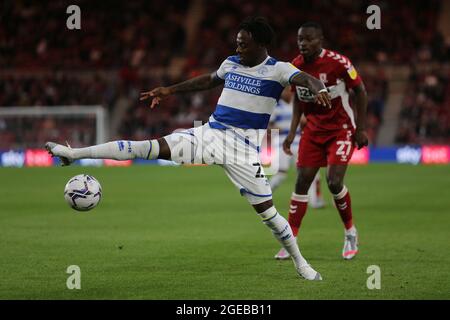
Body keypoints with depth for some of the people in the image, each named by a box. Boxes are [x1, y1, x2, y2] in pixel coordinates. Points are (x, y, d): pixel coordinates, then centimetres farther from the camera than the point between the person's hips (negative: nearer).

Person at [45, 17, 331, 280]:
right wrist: (169, 91, 32)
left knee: (266, 209, -6)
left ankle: (300, 263, 14)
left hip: (243, 149, -4)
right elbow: (208, 80, 30)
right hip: (210, 133, 4)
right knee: (151, 147, -7)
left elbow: (306, 79, -25)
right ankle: (75, 153, -7)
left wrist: (319, 89, -48)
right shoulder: (231, 63, 10)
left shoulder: (277, 70, -7)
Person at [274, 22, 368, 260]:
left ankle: (350, 232, 9)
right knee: (302, 182, -2)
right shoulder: (296, 66, -4)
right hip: (313, 129, 5)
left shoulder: (338, 62, -19)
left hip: (341, 129, -4)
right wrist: (292, 132, 5)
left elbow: (360, 91, -9)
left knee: (334, 182, -15)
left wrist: (361, 129, -9)